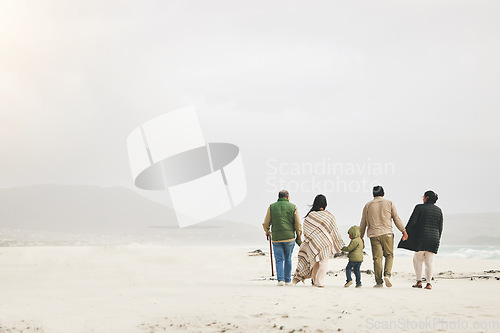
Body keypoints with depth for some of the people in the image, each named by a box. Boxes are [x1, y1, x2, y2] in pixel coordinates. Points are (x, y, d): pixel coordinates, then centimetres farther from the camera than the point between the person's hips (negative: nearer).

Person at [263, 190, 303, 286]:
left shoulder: (272, 207, 3)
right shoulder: (293, 207, 2)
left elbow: (266, 223, 4)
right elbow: (298, 224, -1)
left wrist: (267, 231, 24)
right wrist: (299, 237, 11)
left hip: (276, 238, 0)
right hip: (289, 237, 0)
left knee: (279, 259, 6)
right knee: (288, 259, 13)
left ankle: (280, 279, -8)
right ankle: (287, 280, 16)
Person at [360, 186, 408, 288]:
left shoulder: (368, 205, 9)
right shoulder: (389, 203, 5)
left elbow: (363, 223, 12)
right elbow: (397, 219, 5)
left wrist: (361, 237, 20)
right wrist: (403, 231, 14)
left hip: (374, 235, 1)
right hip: (387, 233, -1)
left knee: (377, 258, 1)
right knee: (389, 255, 11)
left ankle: (379, 282, -1)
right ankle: (387, 274, -10)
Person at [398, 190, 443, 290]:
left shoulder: (419, 207, -4)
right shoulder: (438, 210, 10)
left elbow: (412, 222, -9)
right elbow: (440, 227, 10)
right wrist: (437, 240, 18)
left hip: (422, 236, -4)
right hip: (434, 238, 4)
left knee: (417, 259, 10)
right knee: (429, 261, 6)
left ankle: (419, 281, 3)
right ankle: (428, 283, 0)